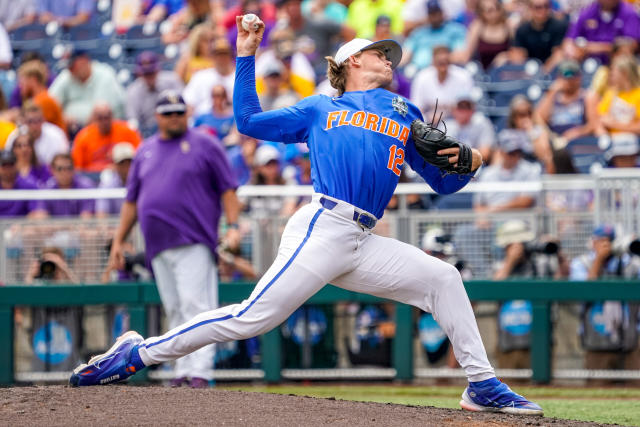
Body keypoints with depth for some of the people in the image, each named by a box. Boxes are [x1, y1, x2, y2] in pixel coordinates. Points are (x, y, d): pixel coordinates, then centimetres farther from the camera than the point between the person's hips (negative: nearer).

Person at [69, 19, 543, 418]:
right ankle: (140, 352, -11)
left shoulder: (405, 115, 26)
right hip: (322, 230, -5)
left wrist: (467, 162, 3)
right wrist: (246, 57, 18)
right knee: (253, 317, -16)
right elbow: (248, 120, 19)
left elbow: (443, 182, 24)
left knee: (443, 278, -4)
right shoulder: (319, 109, 19)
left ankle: (482, 385, 1)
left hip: (364, 246, 5)